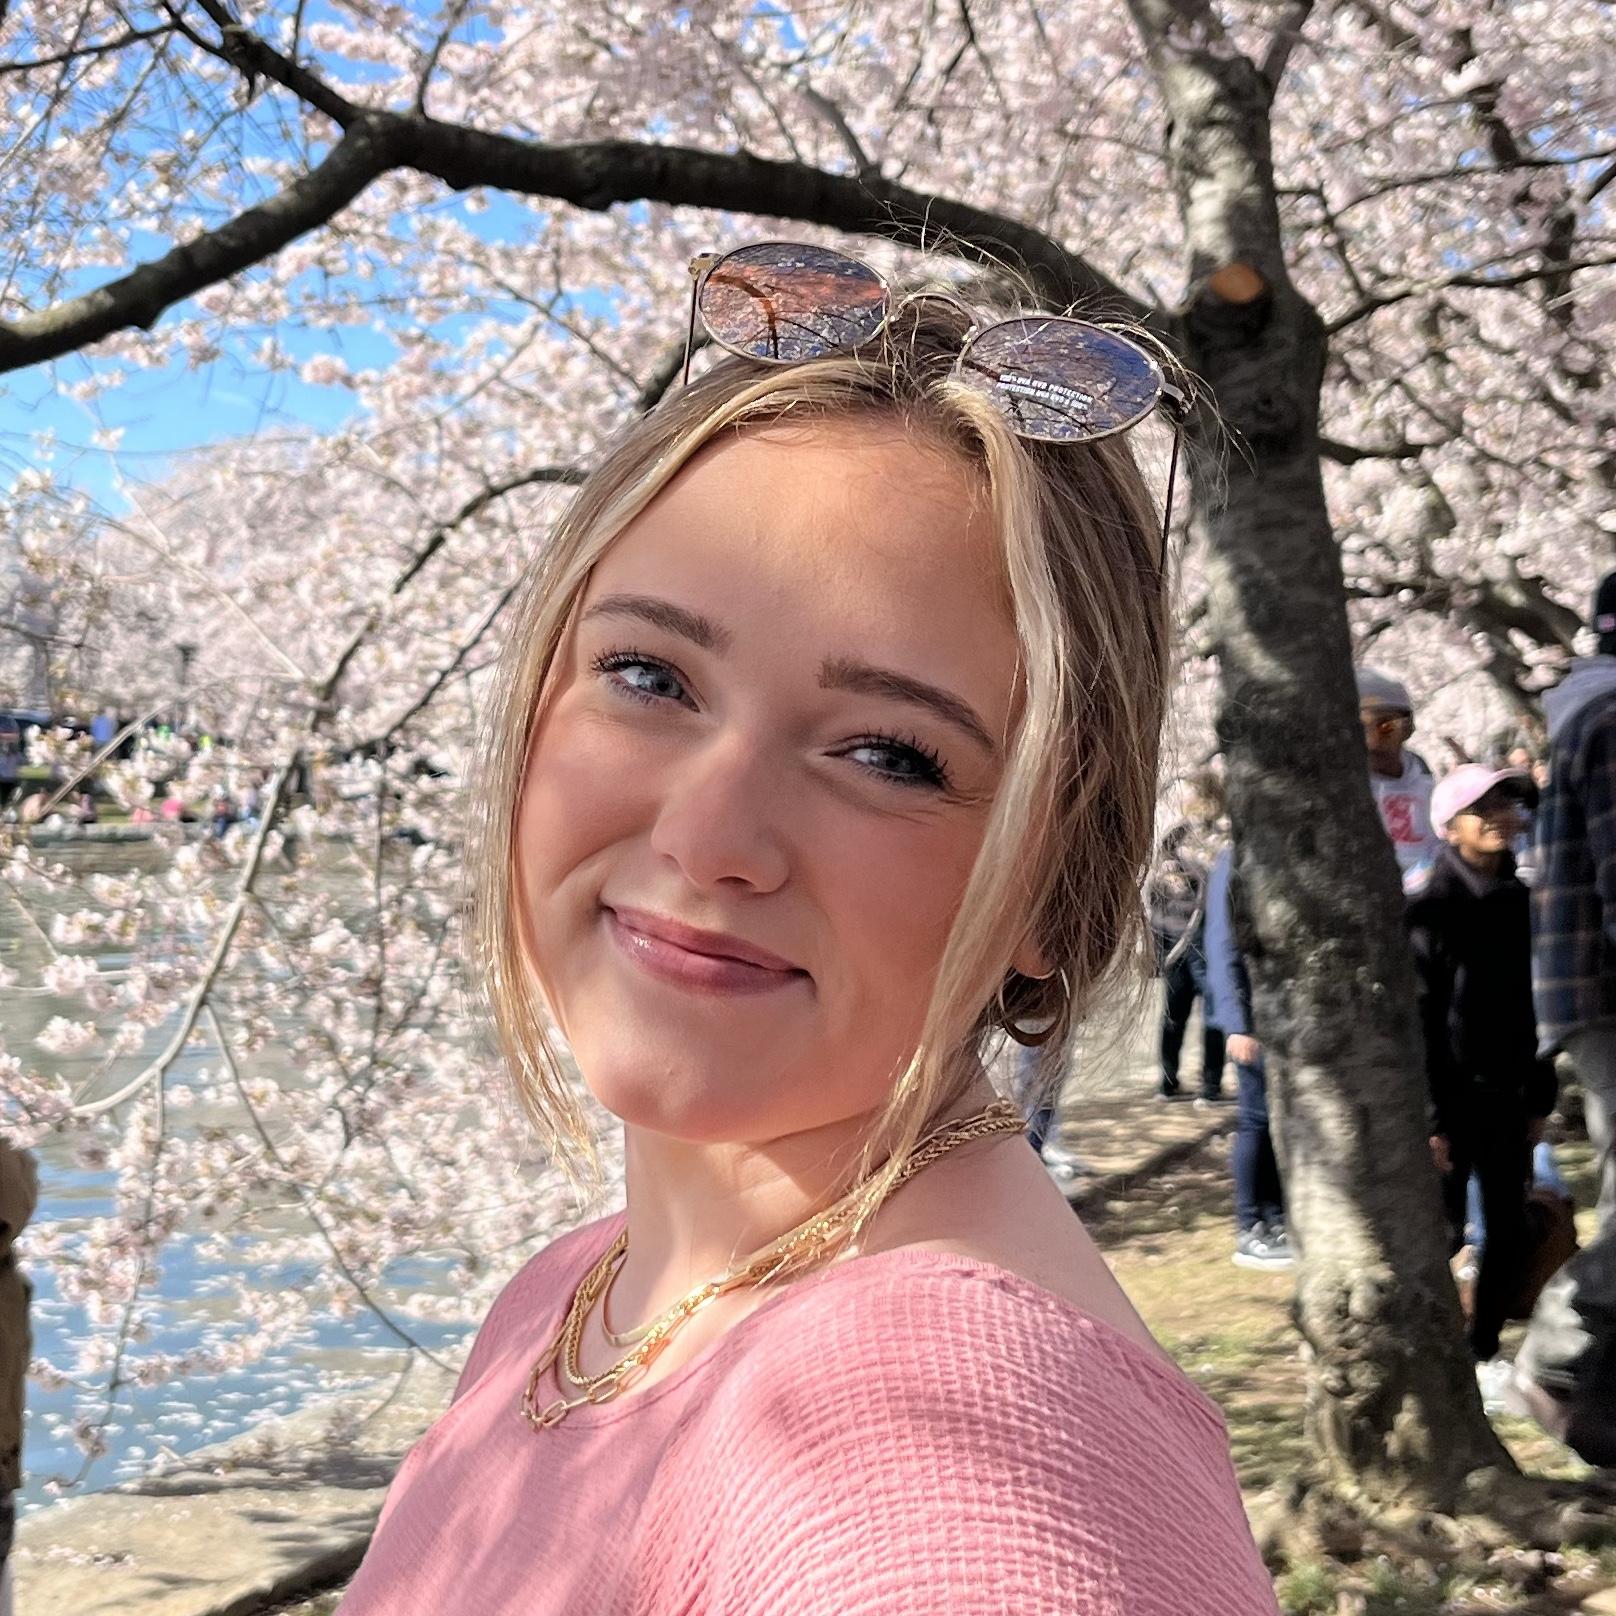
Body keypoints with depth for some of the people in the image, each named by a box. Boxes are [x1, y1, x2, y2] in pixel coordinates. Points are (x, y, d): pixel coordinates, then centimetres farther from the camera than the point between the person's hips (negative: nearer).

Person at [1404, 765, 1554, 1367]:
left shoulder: (1521, 901, 8)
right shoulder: (1431, 909, -10)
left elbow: (1533, 1007, 12)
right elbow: (1418, 1020, -13)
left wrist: (1539, 1098, 10)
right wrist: (1431, 1117, -16)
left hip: (1506, 1096, 6)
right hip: (1453, 1097, -6)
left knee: (1509, 1230, 9)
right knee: (1443, 1232, -2)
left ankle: (1482, 1351, 21)